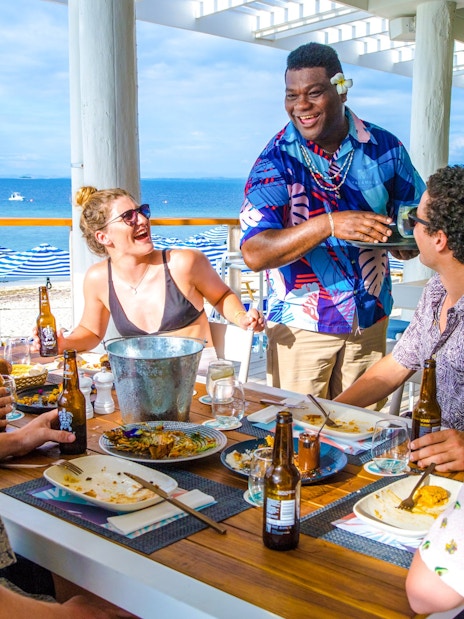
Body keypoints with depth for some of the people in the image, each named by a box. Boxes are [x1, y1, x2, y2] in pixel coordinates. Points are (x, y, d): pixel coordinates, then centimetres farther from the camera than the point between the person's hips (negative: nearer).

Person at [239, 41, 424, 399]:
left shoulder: (385, 148, -3)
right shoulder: (276, 161, -12)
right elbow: (254, 254, -21)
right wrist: (328, 224, -34)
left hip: (371, 318, 3)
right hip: (301, 324, -3)